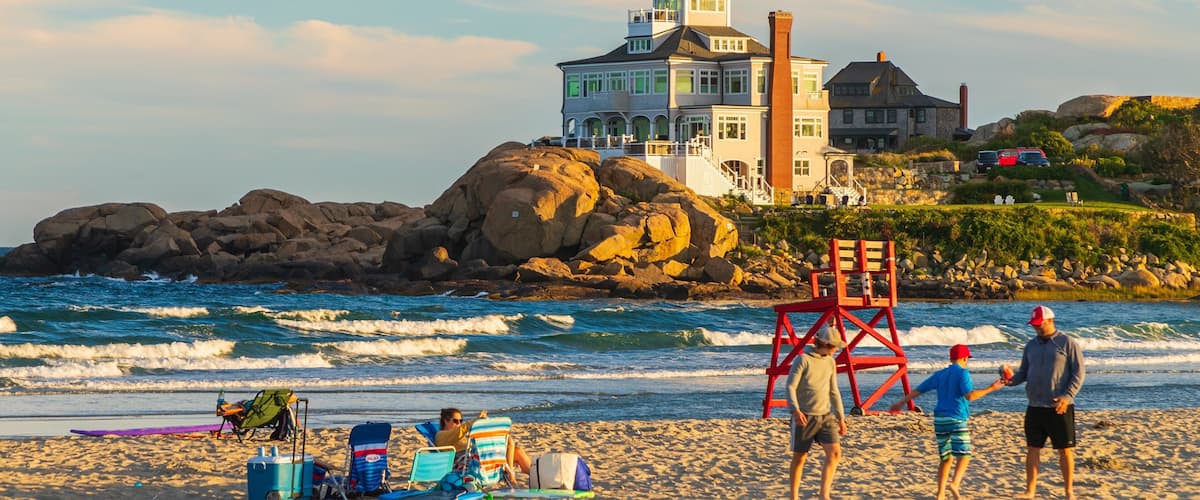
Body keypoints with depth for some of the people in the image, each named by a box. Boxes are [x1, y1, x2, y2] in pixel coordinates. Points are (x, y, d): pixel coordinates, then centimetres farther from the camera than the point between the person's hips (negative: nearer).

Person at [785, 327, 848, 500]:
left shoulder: (830, 362, 11)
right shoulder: (803, 360, -9)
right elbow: (790, 387, -16)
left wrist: (840, 418, 17)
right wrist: (796, 410, -31)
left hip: (825, 416, 5)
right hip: (804, 417, -5)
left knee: (835, 452, -11)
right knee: (799, 456, 4)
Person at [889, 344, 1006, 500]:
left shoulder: (939, 375, 15)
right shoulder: (962, 373, -4)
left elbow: (918, 390, 20)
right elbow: (970, 395, -18)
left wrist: (901, 403, 31)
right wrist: (991, 388, -14)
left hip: (939, 419, 6)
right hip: (957, 420, -6)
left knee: (946, 458, 12)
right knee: (964, 455, -5)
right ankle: (955, 484, -29)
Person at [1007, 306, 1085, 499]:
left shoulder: (1068, 343, -5)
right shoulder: (1031, 345, 12)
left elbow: (1078, 373, -7)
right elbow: (1024, 372, 17)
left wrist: (1067, 396, -19)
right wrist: (1012, 380, -6)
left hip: (1059, 408, -5)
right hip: (1035, 407, 5)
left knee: (1065, 450, 1)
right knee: (1032, 449, 5)